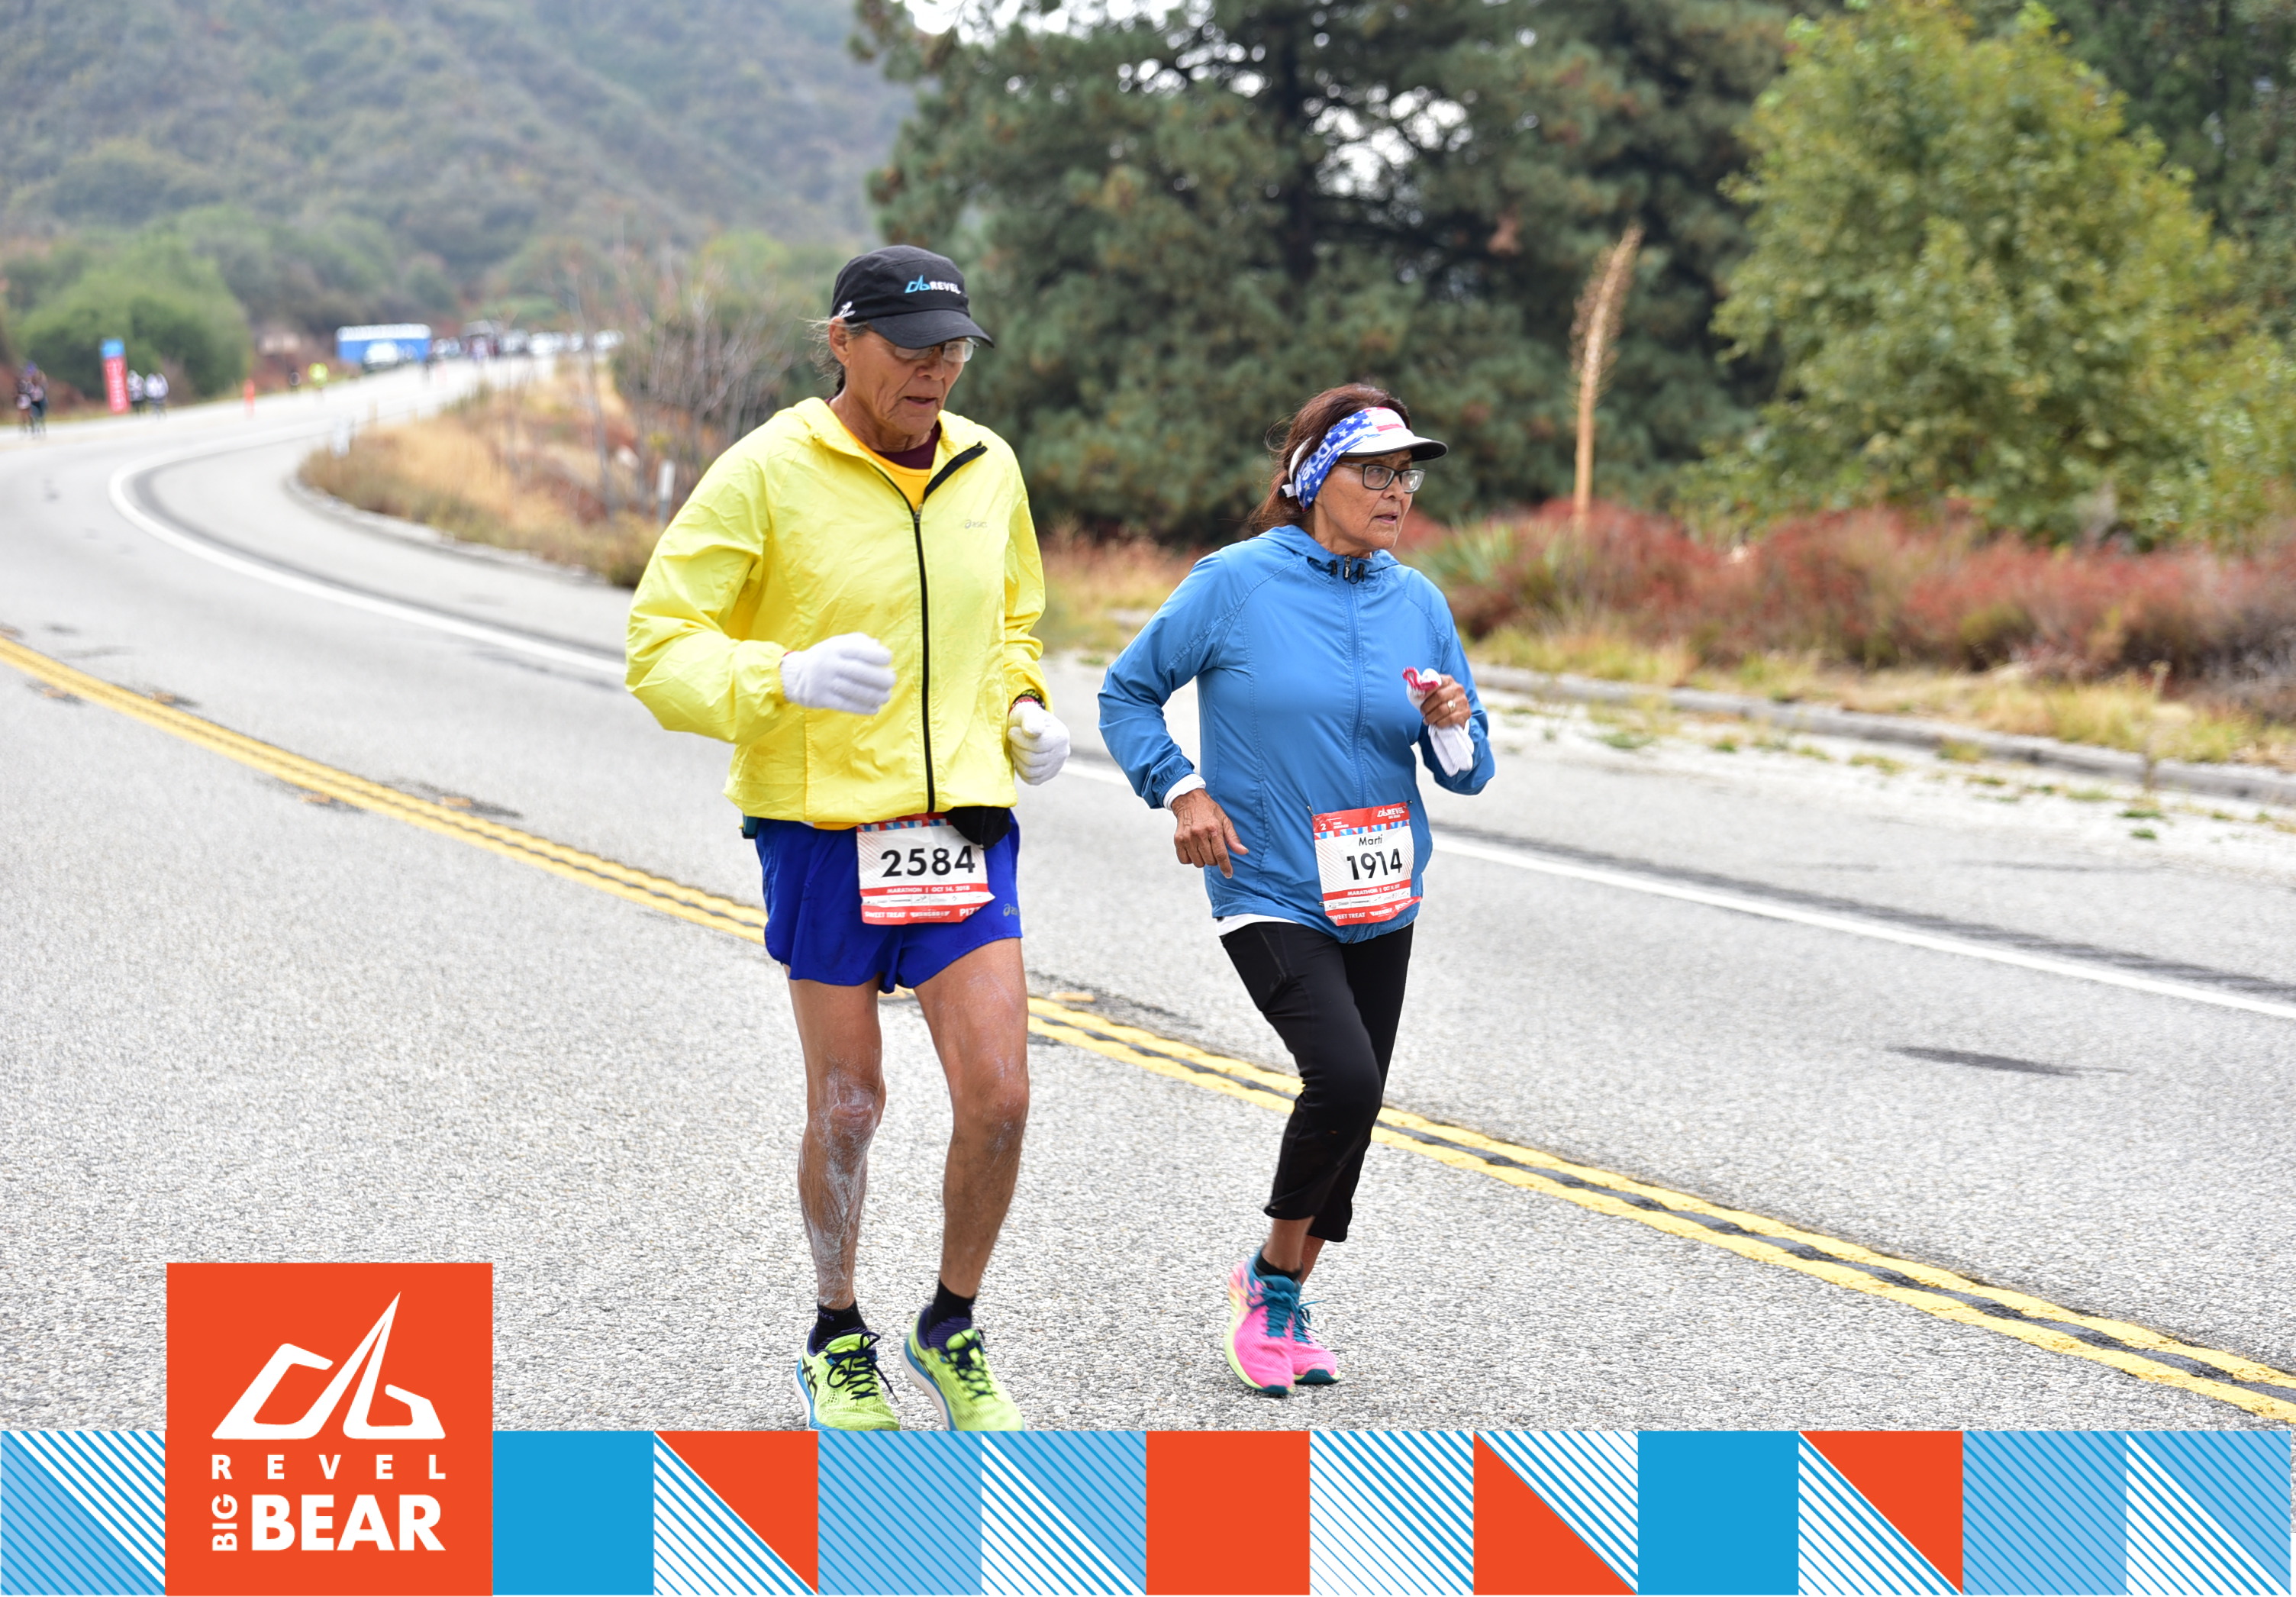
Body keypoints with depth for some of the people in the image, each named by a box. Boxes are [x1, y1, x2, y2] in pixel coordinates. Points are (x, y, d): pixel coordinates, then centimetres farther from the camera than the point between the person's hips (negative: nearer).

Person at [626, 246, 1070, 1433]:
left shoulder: (988, 468, 7)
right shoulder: (768, 474, -9)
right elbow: (660, 648, -11)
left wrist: (1021, 711, 5)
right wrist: (786, 677, -29)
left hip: (965, 825, 4)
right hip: (824, 831, -4)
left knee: (997, 1099, -5)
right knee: (846, 1109, 6)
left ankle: (951, 1332, 18)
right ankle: (838, 1342, 29)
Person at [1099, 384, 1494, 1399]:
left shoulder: (1417, 602, 4)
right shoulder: (1235, 584, -9)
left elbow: (1467, 773, 9)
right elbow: (1128, 694, 2)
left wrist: (1452, 727, -13)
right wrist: (1183, 792, -11)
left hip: (1381, 901, 6)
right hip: (1271, 895, -6)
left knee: (1351, 1110, 10)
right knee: (1344, 1078, -23)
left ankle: (1285, 1306, 29)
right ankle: (1270, 1276, 0)